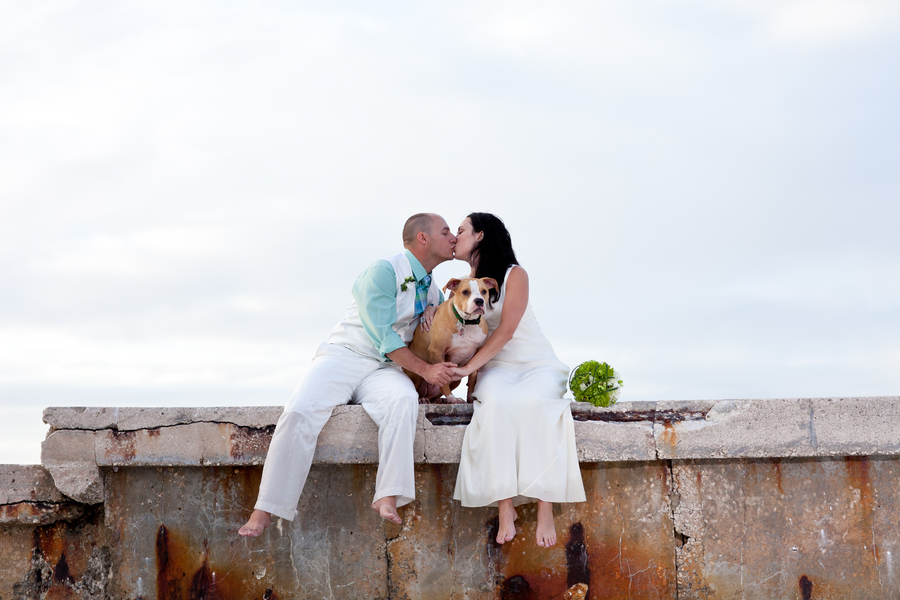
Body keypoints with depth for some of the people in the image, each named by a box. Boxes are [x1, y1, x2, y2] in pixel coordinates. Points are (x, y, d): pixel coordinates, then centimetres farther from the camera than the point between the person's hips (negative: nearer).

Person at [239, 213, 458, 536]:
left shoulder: (433, 292, 17)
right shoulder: (384, 272, -7)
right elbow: (382, 336, -13)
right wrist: (425, 369, -15)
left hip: (384, 370, 5)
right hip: (345, 354, -4)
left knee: (403, 399, -33)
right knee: (299, 412, -30)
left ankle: (387, 497, -39)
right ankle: (264, 511, -26)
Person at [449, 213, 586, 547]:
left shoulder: (514, 275, -4)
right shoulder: (467, 282, 16)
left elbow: (505, 332, -12)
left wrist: (469, 367, -20)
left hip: (537, 365, -3)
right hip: (496, 369, 3)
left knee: (531, 404, -38)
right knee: (497, 403, -35)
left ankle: (545, 508, -36)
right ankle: (505, 507, -37)